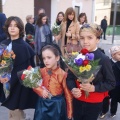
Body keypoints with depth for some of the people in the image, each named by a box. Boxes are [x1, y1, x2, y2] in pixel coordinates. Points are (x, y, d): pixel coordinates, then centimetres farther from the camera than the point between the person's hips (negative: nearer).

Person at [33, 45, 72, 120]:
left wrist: (69, 113, -5)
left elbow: (68, 94, -10)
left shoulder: (62, 74, -15)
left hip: (57, 105, -3)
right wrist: (41, 91, -16)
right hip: (43, 104, 3)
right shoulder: (41, 71, -4)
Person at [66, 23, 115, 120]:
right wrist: (73, 89, -18)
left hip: (94, 103, -3)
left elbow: (111, 83, -11)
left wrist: (94, 88, -24)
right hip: (77, 101, 4)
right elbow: (70, 77, 2)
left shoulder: (104, 59, -16)